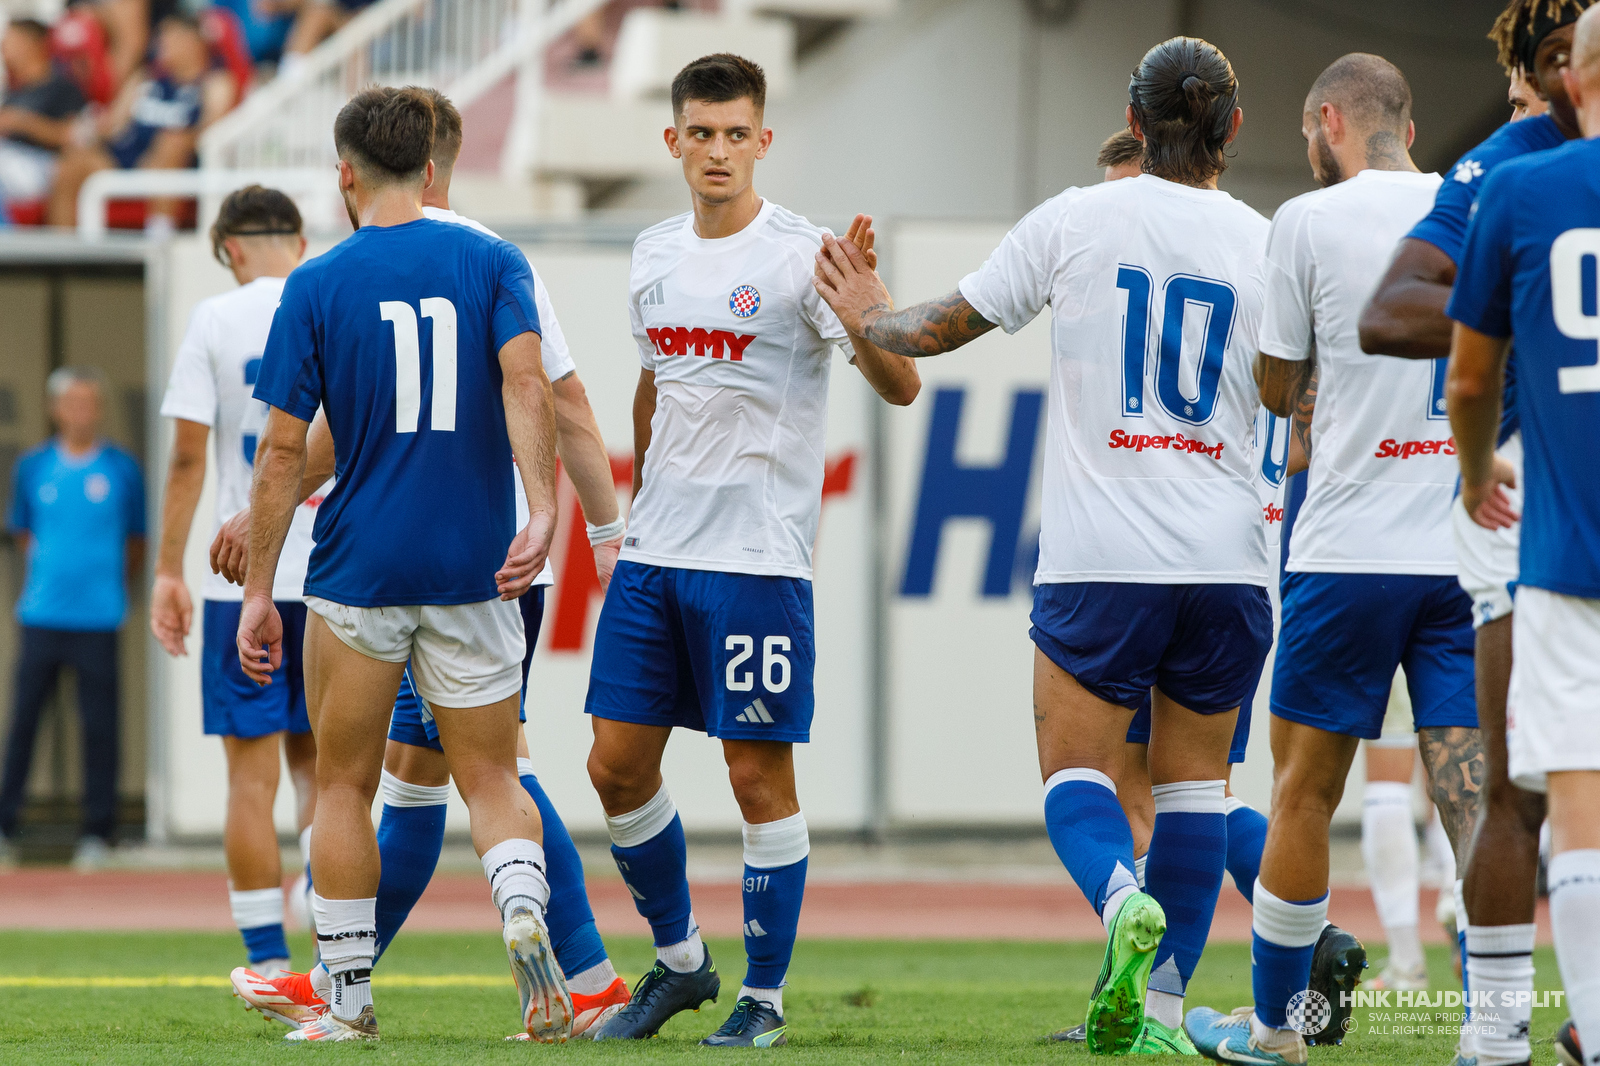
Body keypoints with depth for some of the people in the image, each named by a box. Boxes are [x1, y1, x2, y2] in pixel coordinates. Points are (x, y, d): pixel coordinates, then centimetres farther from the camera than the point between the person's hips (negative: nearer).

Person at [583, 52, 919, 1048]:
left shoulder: (801, 255, -9)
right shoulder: (655, 254, 11)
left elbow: (902, 387, -16)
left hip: (758, 556, -6)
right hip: (654, 554, 6)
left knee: (759, 775, -3)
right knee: (618, 766, 6)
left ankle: (764, 996, 7)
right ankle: (680, 962, 23)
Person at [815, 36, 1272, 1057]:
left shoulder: (1076, 220, 0)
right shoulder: (1266, 246, 2)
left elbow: (941, 328, 9)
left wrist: (873, 318, 29)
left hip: (1101, 556, -2)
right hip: (1227, 556, 2)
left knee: (1077, 774, 3)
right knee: (1195, 783, 11)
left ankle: (1124, 900, -28)